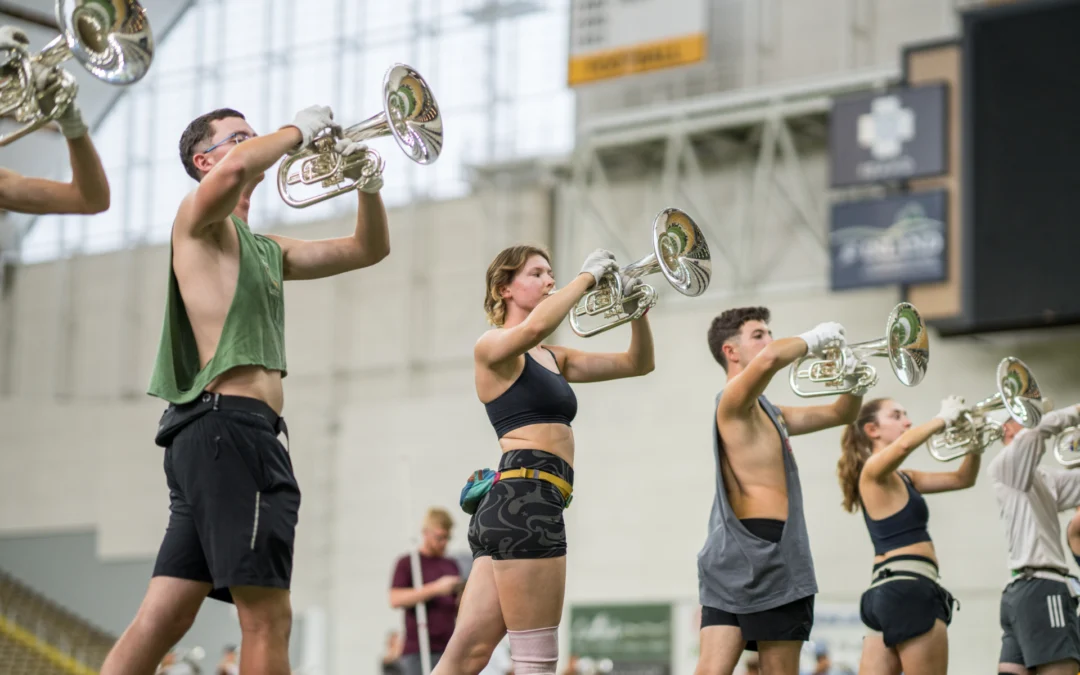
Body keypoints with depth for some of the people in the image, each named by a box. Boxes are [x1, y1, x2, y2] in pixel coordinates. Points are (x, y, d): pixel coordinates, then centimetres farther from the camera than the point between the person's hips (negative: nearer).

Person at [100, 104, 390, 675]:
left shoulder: (267, 250, 26)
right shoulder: (200, 219, 0)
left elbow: (367, 250, 30)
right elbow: (233, 170, -24)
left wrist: (368, 183, 13)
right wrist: (297, 130, -8)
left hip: (216, 435, 9)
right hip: (230, 421, -9)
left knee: (163, 618, 4)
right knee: (267, 617, -10)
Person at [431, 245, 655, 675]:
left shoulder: (554, 360, 23)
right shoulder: (493, 347, -2)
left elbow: (638, 363, 24)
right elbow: (535, 326, -26)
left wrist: (636, 308, 6)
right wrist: (588, 277, -12)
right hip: (525, 498, -9)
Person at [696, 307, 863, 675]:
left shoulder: (769, 413, 24)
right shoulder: (733, 400, -6)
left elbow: (840, 414, 31)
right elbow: (770, 358, -28)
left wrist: (857, 382, 10)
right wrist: (812, 339, -9)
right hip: (756, 550, -8)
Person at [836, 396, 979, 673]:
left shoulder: (903, 478, 22)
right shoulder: (874, 471, -6)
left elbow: (963, 479, 24)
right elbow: (905, 444, -28)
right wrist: (944, 418, -11)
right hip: (909, 589, -9)